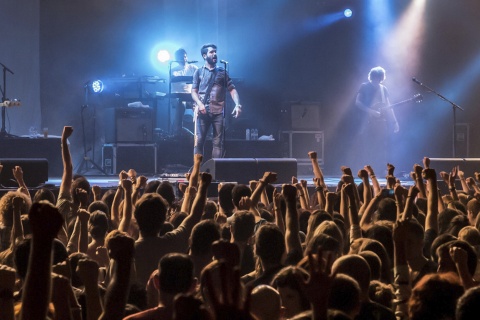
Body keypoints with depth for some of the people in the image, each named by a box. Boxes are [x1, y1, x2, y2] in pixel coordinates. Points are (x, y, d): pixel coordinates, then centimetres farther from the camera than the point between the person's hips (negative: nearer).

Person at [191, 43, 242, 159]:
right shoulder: (199, 72, 13)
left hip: (218, 111, 1)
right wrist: (199, 104, -12)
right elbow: (194, 91, 8)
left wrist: (238, 105, -8)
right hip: (203, 111, -1)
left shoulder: (222, 72, 15)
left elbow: (232, 89, 9)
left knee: (218, 142, -3)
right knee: (199, 140, -7)